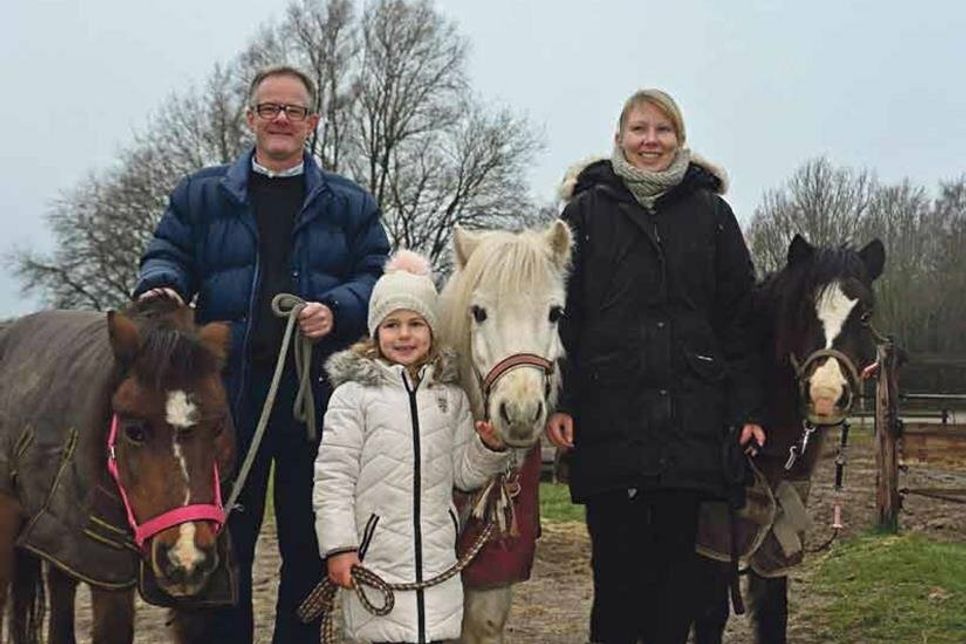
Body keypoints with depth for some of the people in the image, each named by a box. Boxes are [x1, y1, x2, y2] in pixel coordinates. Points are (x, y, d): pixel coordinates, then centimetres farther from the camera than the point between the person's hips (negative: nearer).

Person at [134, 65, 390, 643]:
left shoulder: (350, 205, 12)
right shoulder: (201, 195, 12)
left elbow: (377, 277, 5)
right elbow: (169, 255, 9)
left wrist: (338, 311, -14)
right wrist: (160, 286, -15)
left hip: (316, 392, 0)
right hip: (228, 388, 0)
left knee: (308, 541, 8)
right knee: (225, 536, 7)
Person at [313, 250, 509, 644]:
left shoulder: (451, 396, 11)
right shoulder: (354, 394, -3)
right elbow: (333, 477, -7)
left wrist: (490, 449, -4)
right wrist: (338, 547, -12)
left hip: (439, 558, 4)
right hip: (375, 557, -4)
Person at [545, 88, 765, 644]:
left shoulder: (711, 214, 11)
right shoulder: (587, 212, 8)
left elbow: (739, 317, 8)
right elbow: (560, 313, 3)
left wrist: (747, 408, 1)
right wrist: (557, 401, -6)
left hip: (691, 417, 1)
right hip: (608, 416, -1)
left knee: (679, 554, 5)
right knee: (617, 560, 3)